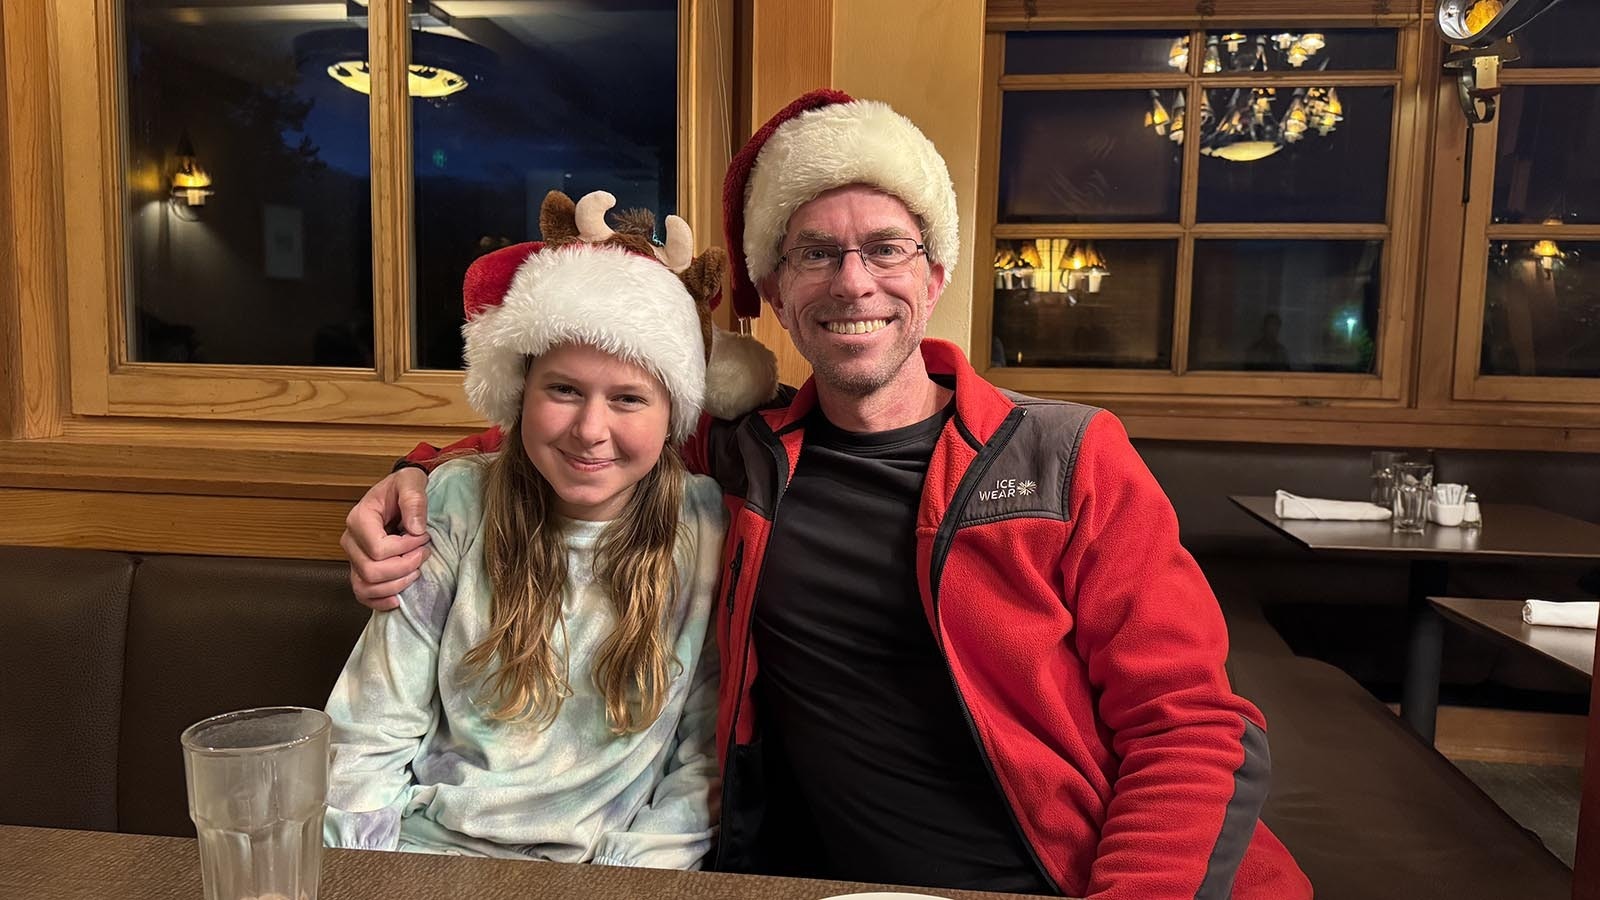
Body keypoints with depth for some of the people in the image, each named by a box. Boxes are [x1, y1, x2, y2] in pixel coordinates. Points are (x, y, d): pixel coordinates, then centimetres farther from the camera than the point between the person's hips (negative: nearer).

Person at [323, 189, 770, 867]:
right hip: (425, 854, 0)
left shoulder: (709, 529, -7)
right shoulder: (455, 504, -5)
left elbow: (703, 759, -3)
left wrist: (632, 869, -13)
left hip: (611, 867, 0)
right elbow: (372, 736, -1)